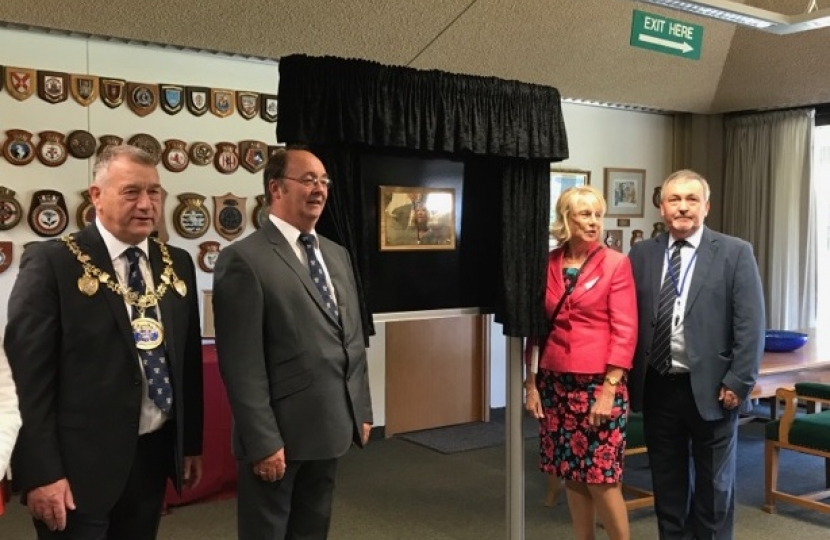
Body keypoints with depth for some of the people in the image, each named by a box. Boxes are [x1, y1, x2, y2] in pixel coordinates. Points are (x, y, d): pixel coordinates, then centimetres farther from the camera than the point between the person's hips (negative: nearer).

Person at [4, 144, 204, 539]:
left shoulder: (177, 264, 7)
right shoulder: (51, 262, -10)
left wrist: (192, 442, 12)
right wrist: (42, 473, -15)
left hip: (155, 452, 6)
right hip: (80, 462, -5)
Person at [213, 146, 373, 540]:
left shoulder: (337, 255, 12)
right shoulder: (243, 259, -13)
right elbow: (241, 363, -17)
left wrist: (362, 411, 12)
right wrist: (262, 441, -18)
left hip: (330, 429, 7)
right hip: (279, 434, -7)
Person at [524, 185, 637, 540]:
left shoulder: (616, 264, -5)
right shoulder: (546, 265, 5)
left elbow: (625, 331, -9)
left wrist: (608, 389, -14)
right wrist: (530, 383, 6)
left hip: (599, 384, -4)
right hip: (555, 383, 4)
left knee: (601, 478, -2)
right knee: (571, 476, 11)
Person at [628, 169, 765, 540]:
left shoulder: (735, 253, -4)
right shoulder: (641, 254, 5)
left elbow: (751, 325, -7)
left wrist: (738, 382, -12)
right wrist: (627, 378, -1)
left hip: (710, 388, -3)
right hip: (657, 388, 3)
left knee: (714, 484, 13)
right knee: (667, 482, 16)